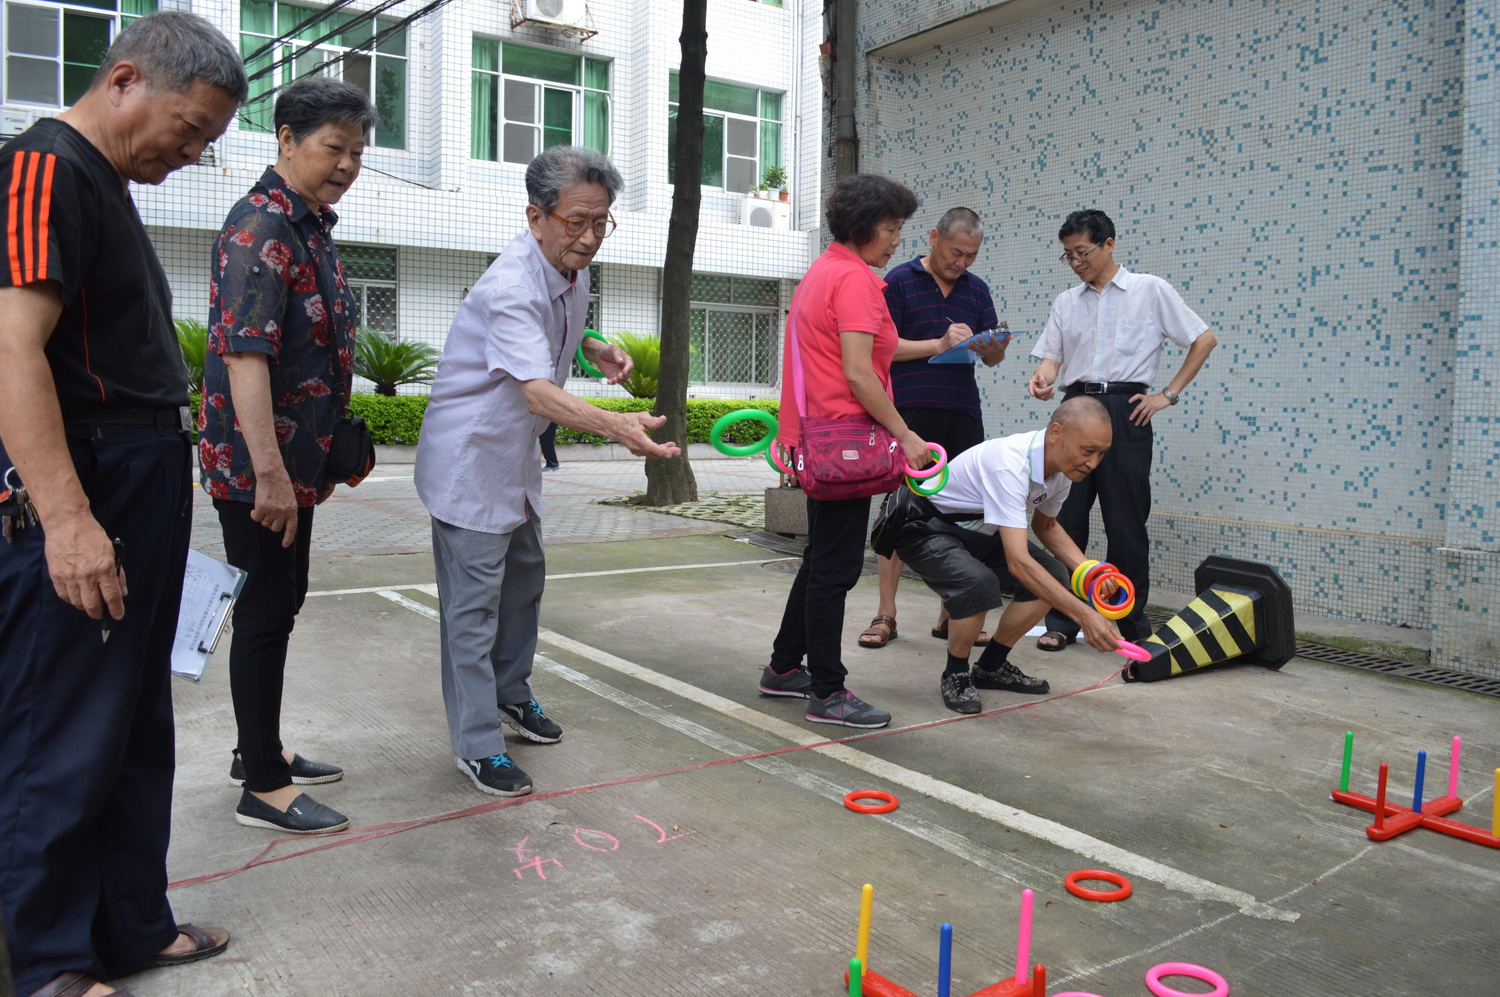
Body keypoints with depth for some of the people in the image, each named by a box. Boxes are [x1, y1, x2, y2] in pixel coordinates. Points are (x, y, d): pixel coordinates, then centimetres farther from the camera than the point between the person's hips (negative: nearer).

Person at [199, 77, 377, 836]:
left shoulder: (311, 227, 14)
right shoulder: (261, 228, -17)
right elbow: (243, 353, -26)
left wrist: (329, 446, 26)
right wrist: (267, 472, -30)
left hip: (295, 462, 10)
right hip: (258, 466, -10)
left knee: (281, 602, 17)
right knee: (267, 610, -2)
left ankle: (260, 749, 33)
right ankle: (262, 788, 11)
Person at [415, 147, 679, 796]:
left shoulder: (571, 271, -1)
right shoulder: (511, 288, -30)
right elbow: (539, 394, -43)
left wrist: (592, 348, 0)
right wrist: (616, 426, -58)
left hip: (518, 457, 9)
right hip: (469, 458, -9)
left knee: (523, 578, 21)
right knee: (474, 603, -4)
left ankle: (511, 693, 41)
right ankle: (477, 744, 7)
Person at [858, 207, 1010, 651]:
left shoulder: (977, 289, 16)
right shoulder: (899, 281, 2)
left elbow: (993, 357, 16)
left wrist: (994, 347, -8)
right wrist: (939, 344, -15)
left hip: (963, 414, 5)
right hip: (910, 412, -4)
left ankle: (952, 614, 14)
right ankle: (885, 615, 5)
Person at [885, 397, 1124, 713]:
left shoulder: (1063, 465, -8)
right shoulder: (1010, 463, -36)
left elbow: (1045, 525, 12)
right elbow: (1018, 562, -42)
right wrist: (1084, 615, -45)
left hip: (976, 531, 9)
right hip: (923, 527, -9)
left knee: (1053, 577, -4)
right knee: (979, 583, -35)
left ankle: (991, 666, 13)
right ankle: (955, 676, -7)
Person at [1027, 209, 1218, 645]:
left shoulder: (1151, 290, 3)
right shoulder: (1066, 302, 15)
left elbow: (1204, 340, 5)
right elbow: (1051, 356, 8)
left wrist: (1168, 394, -2)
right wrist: (1042, 377, -16)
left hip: (1125, 409, -3)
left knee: (1126, 521, 2)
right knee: (1066, 518, 1)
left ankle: (1131, 623, 15)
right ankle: (1061, 621, 10)